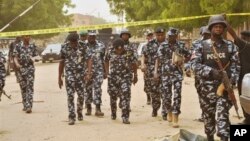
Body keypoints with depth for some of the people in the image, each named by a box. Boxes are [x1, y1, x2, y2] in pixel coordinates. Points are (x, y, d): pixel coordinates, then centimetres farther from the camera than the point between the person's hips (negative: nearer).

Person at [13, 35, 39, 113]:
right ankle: (25, 105, 18)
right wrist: (17, 64, -22)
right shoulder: (18, 46, 3)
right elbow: (15, 57, -2)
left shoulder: (33, 46, 8)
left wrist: (32, 58, -11)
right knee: (23, 87, 6)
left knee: (30, 87, -8)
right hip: (21, 69, 0)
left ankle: (29, 106, -12)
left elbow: (36, 56, 12)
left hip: (30, 68, 0)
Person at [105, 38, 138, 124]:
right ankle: (113, 113, 36)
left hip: (125, 77, -2)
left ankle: (125, 117, -10)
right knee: (113, 96, 11)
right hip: (113, 77, 2)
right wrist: (107, 72, 13)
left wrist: (135, 76, 9)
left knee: (125, 96, -13)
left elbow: (134, 64, 3)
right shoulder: (110, 52, -4)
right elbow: (106, 61, 14)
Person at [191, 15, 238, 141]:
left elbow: (235, 64, 5)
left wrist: (231, 79, -11)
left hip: (224, 85, 0)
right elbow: (195, 64, -6)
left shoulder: (230, 46, 6)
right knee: (208, 114, 10)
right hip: (207, 86, 1)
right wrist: (211, 71, -19)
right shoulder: (202, 46, 2)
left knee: (223, 113, -10)